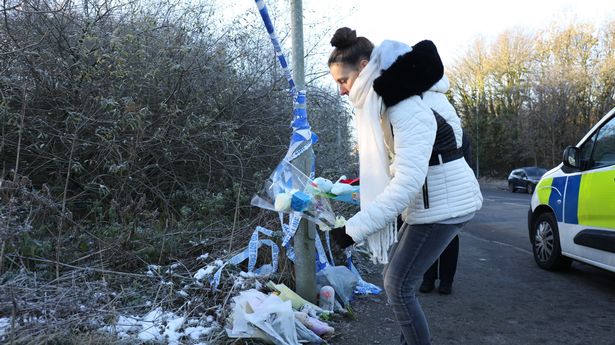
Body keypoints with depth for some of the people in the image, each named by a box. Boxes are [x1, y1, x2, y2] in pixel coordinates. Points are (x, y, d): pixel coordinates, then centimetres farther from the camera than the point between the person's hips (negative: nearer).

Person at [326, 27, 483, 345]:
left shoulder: (408, 109, -27)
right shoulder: (380, 103, 3)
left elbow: (408, 182, -34)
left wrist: (355, 228, -34)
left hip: (442, 204, -10)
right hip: (424, 203, 10)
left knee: (398, 284, -8)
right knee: (394, 273, 16)